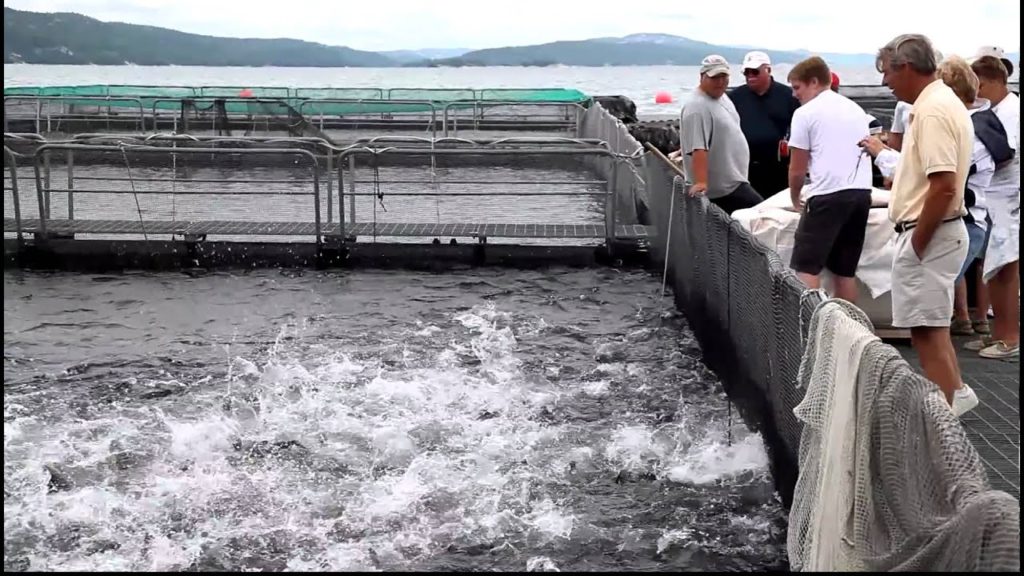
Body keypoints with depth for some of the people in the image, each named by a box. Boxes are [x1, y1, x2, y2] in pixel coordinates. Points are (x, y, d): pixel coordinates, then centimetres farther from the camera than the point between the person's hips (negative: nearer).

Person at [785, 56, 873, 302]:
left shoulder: (806, 113, 1)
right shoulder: (856, 110, 19)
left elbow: (797, 170, 2)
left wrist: (796, 199, 20)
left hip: (829, 195, -7)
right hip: (861, 192, 7)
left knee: (807, 267, -4)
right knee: (846, 270, 11)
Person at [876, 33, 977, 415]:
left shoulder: (932, 111, -21)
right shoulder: (940, 102, 12)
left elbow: (944, 186, -27)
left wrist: (917, 243, -20)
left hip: (929, 234, -10)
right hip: (936, 230, 10)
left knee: (928, 330, -4)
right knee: (928, 326, 21)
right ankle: (955, 392, 31)